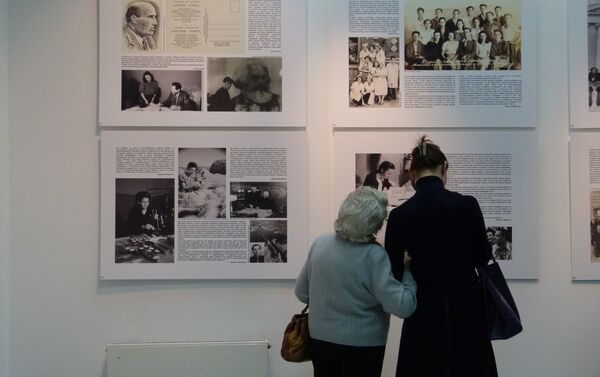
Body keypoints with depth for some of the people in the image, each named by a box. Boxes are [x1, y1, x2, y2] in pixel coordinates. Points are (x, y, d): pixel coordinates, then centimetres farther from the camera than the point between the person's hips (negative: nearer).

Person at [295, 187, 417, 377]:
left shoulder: (320, 243, -5)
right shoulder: (373, 255, -20)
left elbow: (302, 293, 5)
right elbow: (402, 306, -23)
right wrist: (408, 268, -10)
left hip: (320, 340, 5)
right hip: (361, 346, -4)